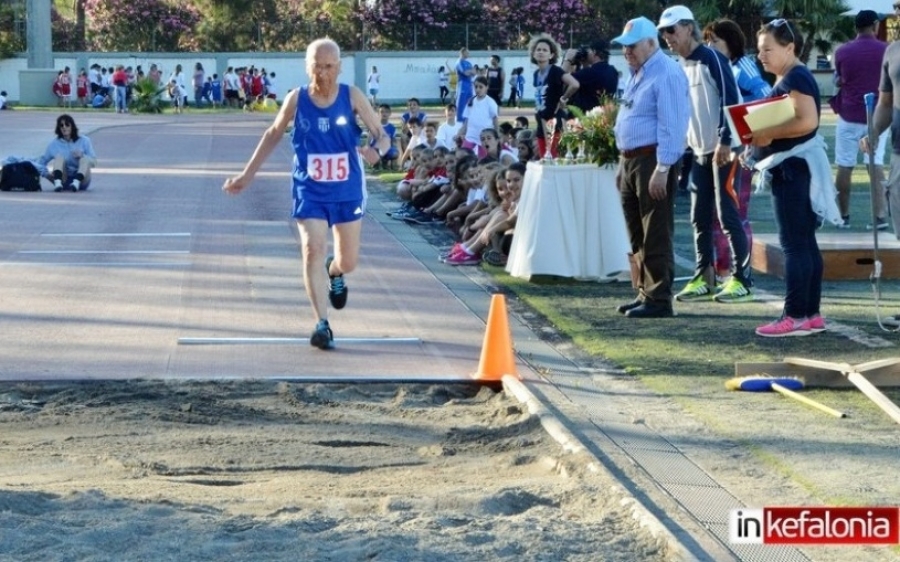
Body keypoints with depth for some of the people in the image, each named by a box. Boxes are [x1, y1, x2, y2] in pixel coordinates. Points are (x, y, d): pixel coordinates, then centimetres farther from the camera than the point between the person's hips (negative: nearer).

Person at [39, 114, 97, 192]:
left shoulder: (84, 141, 5)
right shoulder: (54, 144, 8)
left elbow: (94, 162, 0)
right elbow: (42, 161, 6)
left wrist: (82, 155, -19)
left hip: (82, 181, 0)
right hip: (64, 181, 1)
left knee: (85, 159, -23)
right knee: (59, 157, -20)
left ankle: (76, 182, -50)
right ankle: (58, 183, -48)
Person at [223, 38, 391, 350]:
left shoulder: (352, 96, -10)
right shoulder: (296, 99, -8)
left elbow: (382, 135, -9)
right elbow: (273, 134, 7)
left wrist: (377, 149, -34)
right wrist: (247, 174, 8)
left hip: (347, 191, 1)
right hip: (309, 192, -1)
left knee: (348, 261, 10)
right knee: (313, 250, -18)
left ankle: (333, 273, 48)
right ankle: (322, 324, -17)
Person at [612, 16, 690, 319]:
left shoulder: (666, 74, -14)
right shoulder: (637, 73, 17)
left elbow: (672, 125, -19)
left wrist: (662, 169, -23)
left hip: (652, 161, -10)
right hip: (630, 160, 10)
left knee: (656, 236, -7)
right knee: (638, 236, 14)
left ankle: (658, 300, -4)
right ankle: (645, 293, 22)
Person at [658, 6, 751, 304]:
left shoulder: (711, 58, -11)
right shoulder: (681, 67, 13)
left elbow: (729, 100, -16)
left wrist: (725, 141, -21)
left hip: (722, 150, -8)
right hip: (699, 152, 8)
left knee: (727, 214, -6)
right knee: (700, 218, 7)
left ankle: (741, 280, -2)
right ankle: (703, 279, 13)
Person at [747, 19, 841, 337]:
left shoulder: (795, 77, -14)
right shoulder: (789, 78, 18)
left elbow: (807, 121, -27)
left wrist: (769, 134, -21)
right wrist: (759, 137, 9)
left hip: (793, 167, -11)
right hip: (794, 167, 11)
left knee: (794, 245, -10)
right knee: (805, 243, 11)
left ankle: (796, 317, -10)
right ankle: (811, 314, 14)